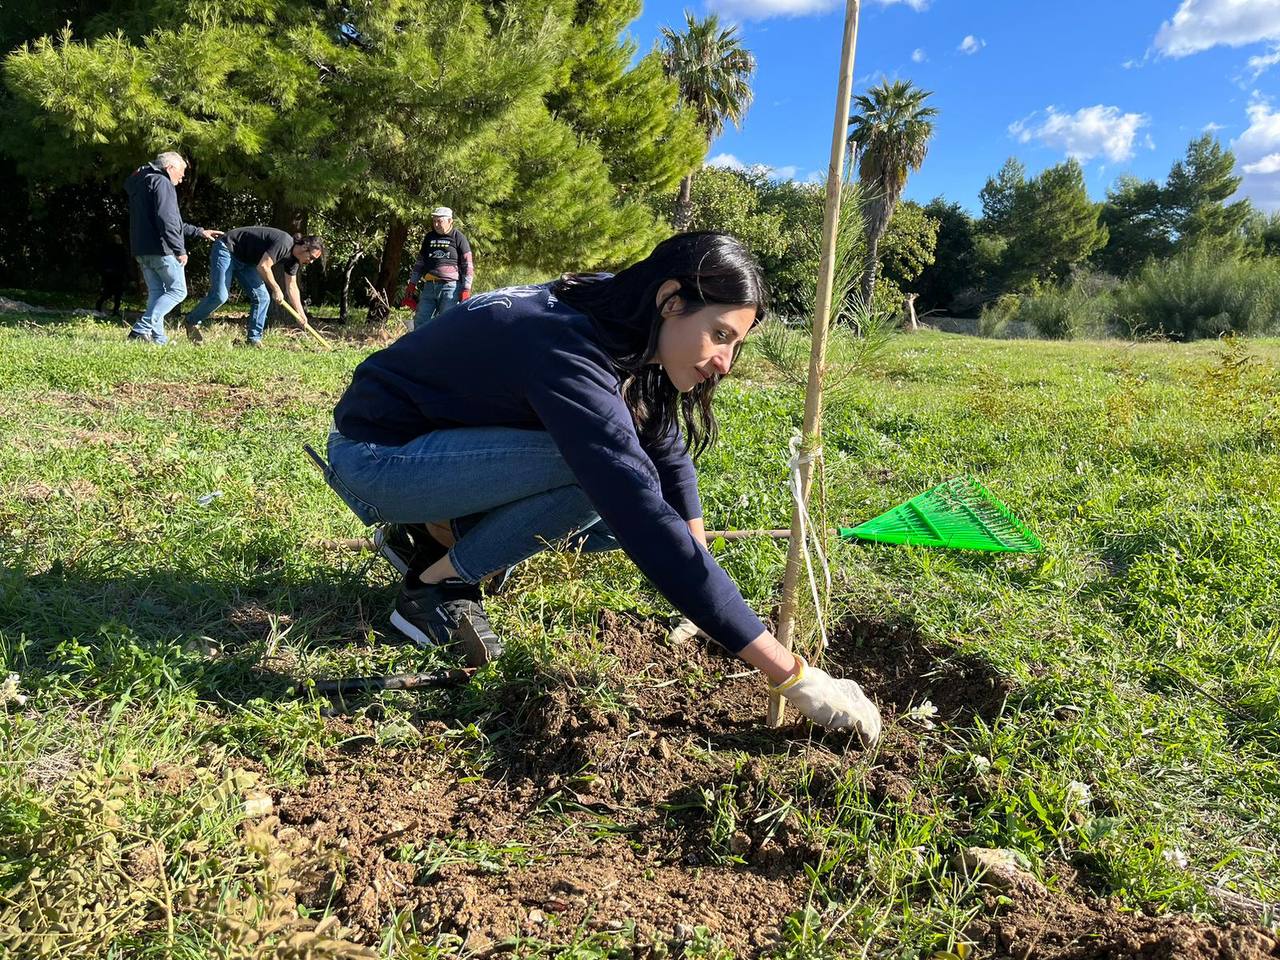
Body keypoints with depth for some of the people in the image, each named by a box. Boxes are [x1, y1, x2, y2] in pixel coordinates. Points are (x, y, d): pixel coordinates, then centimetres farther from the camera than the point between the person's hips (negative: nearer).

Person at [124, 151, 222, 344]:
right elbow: (167, 220, -20)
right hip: (161, 250, -10)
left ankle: (157, 338, 9)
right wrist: (179, 249, -20)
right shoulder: (161, 182, -7)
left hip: (141, 250, 10)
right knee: (177, 291, -4)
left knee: (156, 293, 12)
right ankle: (142, 329, -13)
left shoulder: (140, 185, 25)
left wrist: (199, 232, 33)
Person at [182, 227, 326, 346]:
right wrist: (276, 289, -17)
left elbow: (292, 286, 8)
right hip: (226, 249, -9)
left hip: (244, 260, 10)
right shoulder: (284, 243, -27)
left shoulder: (293, 258, 2)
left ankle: (253, 340, 4)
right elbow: (263, 266, -29)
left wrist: (301, 314, 3)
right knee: (220, 295, -18)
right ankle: (192, 322, 5)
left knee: (262, 297, -1)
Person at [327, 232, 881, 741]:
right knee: (605, 474, -29)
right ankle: (434, 584, -11)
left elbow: (668, 449, 4)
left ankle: (449, 532, 7)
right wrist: (791, 674, -38)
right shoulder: (569, 351, -33)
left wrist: (704, 597, -1)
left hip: (445, 446, 8)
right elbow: (647, 523, -40)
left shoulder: (620, 326, -7)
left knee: (621, 487, -6)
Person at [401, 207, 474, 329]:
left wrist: (466, 289, -8)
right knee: (420, 321, 2)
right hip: (429, 286, 5)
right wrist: (412, 283, 18)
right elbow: (419, 262, 23)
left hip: (450, 287, -5)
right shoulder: (429, 237, 16)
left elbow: (467, 266, -1)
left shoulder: (458, 238, 1)